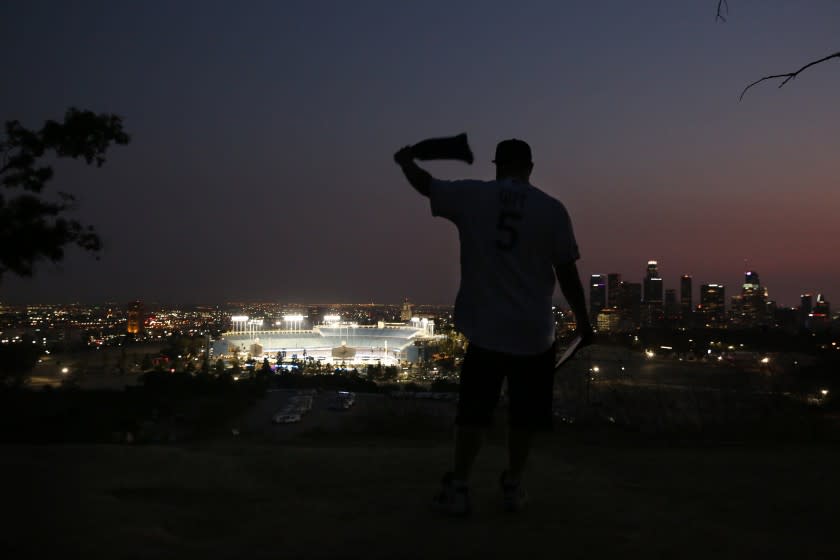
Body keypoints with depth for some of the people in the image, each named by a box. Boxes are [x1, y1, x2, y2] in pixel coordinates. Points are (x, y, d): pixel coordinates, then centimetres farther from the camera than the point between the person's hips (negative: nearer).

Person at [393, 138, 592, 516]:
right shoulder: (552, 209, -3)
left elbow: (424, 184, 12)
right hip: (534, 332, 0)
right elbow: (567, 272, -2)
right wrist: (583, 321, 8)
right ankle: (513, 488, 22)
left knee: (473, 411, 11)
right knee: (523, 415, 13)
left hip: (484, 329, 1)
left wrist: (405, 161, 33)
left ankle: (458, 488, 14)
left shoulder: (472, 196, -1)